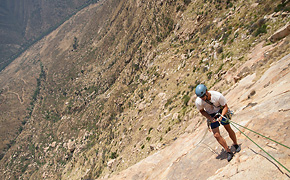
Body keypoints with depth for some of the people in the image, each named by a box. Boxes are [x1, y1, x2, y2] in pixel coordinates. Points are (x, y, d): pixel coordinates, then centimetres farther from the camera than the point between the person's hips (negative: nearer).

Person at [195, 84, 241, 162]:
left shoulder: (218, 95, -32)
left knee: (229, 129, 7)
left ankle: (236, 145, 34)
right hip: (211, 116, 1)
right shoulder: (198, 102, -27)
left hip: (221, 112, -1)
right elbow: (202, 111, -6)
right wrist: (210, 118, -19)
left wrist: (221, 116, -29)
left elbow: (225, 107, -15)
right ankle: (229, 152, 10)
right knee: (216, 135, -5)